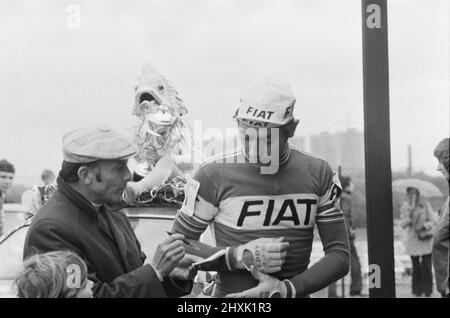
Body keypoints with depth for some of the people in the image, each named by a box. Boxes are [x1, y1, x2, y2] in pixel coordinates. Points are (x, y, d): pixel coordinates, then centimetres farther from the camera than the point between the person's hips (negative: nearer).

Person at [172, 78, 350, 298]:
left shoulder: (317, 174, -4)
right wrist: (239, 257, -17)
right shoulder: (214, 175, -11)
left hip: (293, 293, 2)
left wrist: (286, 289, -15)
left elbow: (339, 255, -2)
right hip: (230, 294, -1)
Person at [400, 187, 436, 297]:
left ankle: (427, 290, 6)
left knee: (426, 266, -6)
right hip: (413, 240, 1)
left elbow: (432, 221, 2)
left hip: (425, 239, -1)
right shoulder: (405, 207, 3)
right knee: (416, 266, 4)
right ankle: (417, 291, 14)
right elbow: (403, 224, -2)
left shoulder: (425, 206, 2)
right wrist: (409, 216, -19)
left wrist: (424, 226, -18)